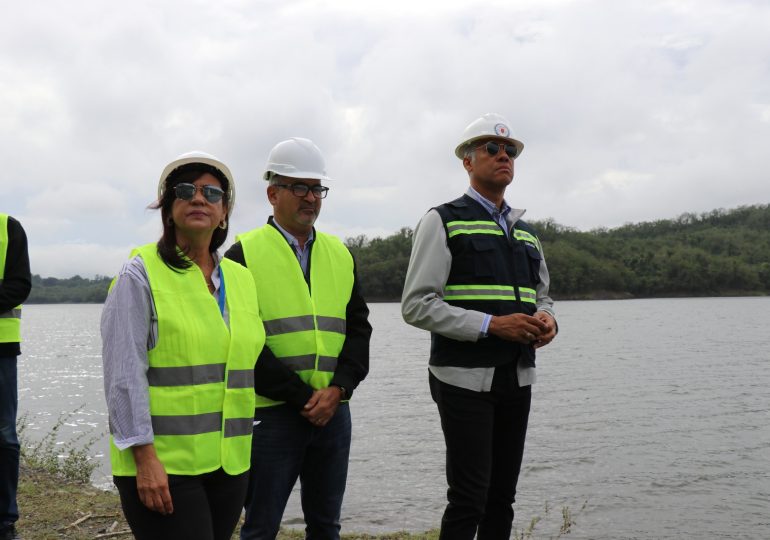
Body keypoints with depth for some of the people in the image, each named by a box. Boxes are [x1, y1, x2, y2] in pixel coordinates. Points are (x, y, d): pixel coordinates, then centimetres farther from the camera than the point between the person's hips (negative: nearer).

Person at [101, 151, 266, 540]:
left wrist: (246, 450, 15)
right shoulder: (141, 274, -5)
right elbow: (124, 374, -11)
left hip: (229, 463, 6)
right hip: (162, 465, -5)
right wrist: (144, 456, -16)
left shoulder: (241, 279, 11)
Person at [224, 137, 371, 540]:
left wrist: (338, 389, -8)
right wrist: (303, 397, -13)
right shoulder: (244, 255, -4)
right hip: (272, 413, -4)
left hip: (333, 411, 5)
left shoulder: (339, 254, 12)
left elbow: (358, 327, 8)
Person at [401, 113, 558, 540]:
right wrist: (492, 325, -19)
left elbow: (541, 295, 25)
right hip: (465, 378, -6)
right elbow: (417, 305, -11)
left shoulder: (525, 232, 17)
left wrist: (546, 320, 0)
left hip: (517, 378, 6)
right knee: (468, 500, -7)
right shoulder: (443, 221, -3)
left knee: (502, 499, 10)